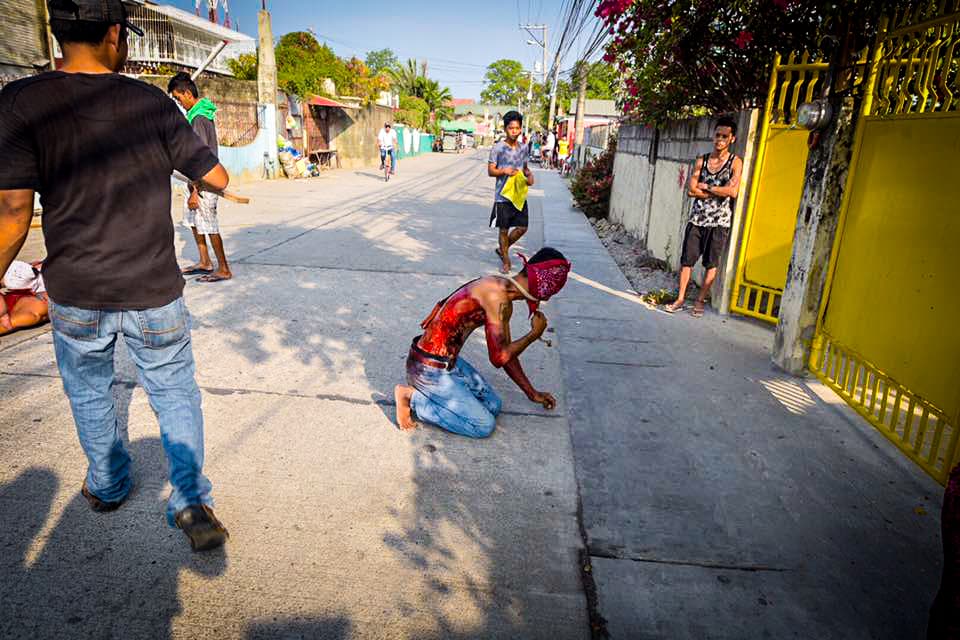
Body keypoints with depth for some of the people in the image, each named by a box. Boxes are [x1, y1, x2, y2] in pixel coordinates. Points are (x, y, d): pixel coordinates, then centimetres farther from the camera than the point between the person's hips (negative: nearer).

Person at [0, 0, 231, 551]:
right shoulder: (154, 103, -6)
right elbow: (217, 179, 1)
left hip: (76, 296, 1)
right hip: (155, 294, 0)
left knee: (89, 392, 23)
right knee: (175, 393, 12)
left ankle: (108, 485, 41)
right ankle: (192, 502, 6)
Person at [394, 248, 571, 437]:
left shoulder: (500, 287, 7)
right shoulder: (498, 295, -24)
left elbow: (506, 351, 16)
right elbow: (499, 358, -23)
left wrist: (532, 393, 22)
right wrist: (534, 334, -7)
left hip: (450, 362, 10)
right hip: (430, 369, -10)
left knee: (494, 406, 11)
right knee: (484, 425, -6)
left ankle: (428, 393, 12)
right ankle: (411, 396, -2)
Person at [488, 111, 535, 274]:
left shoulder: (524, 148, 8)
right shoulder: (498, 148, -6)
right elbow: (490, 171, -4)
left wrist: (529, 174, -1)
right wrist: (504, 171, -23)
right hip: (503, 196, -4)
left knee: (522, 227, 5)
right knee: (504, 229, 3)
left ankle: (502, 249, 29)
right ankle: (505, 261, 18)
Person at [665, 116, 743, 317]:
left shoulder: (735, 163, -2)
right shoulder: (702, 161, 7)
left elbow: (733, 191, -16)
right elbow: (692, 190, -4)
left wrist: (706, 187, -8)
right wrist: (718, 192, -10)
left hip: (719, 222, -2)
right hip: (697, 219, 3)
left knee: (712, 264, 5)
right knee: (687, 260, 2)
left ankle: (701, 300, 15)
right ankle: (680, 299, 10)